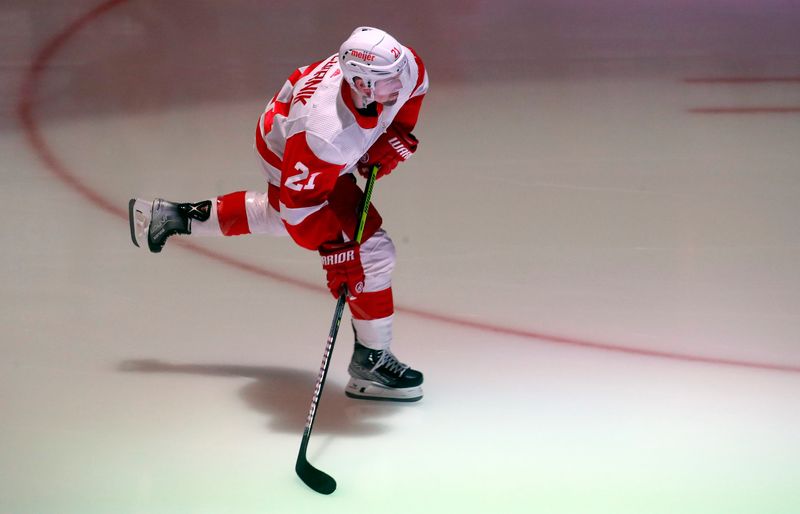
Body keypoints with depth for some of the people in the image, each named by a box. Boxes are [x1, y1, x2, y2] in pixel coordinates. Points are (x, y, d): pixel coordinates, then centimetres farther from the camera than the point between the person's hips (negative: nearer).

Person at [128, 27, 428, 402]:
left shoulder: (407, 66, -28)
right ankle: (371, 360, 5)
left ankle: (178, 216, 45)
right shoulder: (325, 133, -44)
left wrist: (395, 138, -8)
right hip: (288, 155, -8)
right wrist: (335, 250, -30)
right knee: (371, 251, -11)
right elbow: (302, 201, -32)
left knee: (283, 215, 34)